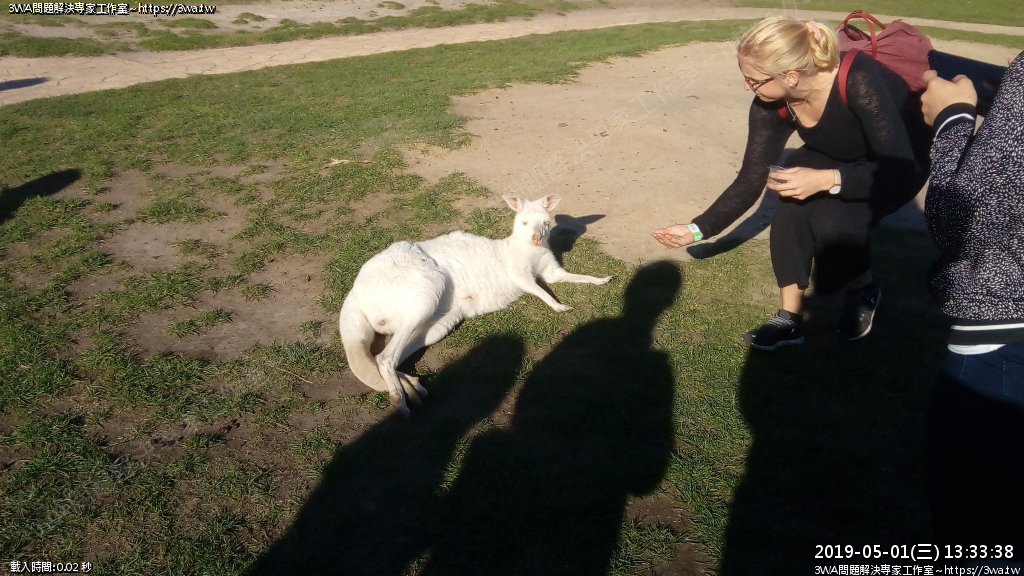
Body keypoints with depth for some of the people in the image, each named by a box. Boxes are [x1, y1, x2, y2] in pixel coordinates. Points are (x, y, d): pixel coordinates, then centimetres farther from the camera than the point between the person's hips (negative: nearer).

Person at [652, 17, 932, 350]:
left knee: (831, 220, -30)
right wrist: (698, 230, -19)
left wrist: (826, 181, -47)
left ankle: (863, 292, 2)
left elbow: (901, 169, -37)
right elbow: (750, 181, -14)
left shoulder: (859, 83, -38)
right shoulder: (771, 105, -21)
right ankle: (790, 317, -10)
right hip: (839, 158, 5)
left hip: (901, 166, -5)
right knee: (792, 202, -24)